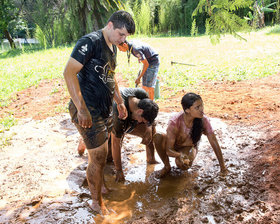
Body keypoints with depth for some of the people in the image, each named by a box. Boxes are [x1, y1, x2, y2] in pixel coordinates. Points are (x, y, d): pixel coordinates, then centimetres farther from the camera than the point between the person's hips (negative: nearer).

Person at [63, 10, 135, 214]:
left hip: (105, 109, 9)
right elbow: (69, 72, -25)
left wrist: (120, 102, 25)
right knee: (98, 157, 0)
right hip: (88, 110, -9)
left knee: (102, 153, 22)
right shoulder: (91, 42, -17)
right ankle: (97, 203, 19)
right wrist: (81, 109, -28)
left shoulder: (112, 47, 12)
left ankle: (102, 186, 44)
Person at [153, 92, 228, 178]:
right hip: (174, 147, 0)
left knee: (183, 165, -34)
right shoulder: (174, 122, -32)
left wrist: (223, 167, -17)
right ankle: (167, 166, -8)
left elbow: (214, 143, -18)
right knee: (157, 137, -33)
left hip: (189, 147, 1)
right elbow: (169, 150, -28)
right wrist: (180, 155, -49)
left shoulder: (204, 120, -27)